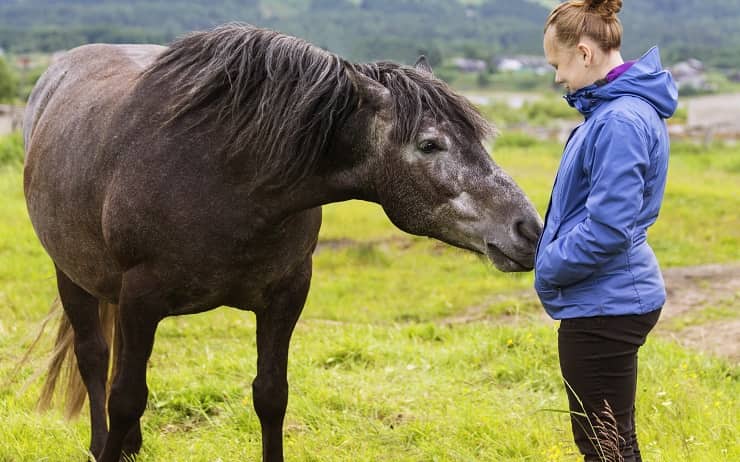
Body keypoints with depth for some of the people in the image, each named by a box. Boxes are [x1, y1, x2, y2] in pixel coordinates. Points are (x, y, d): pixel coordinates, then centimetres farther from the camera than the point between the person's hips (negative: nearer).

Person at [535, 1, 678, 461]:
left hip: (605, 306, -10)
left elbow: (606, 228, -26)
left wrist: (549, 269, -12)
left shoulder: (620, 121, -22)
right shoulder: (611, 107, 10)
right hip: (609, 298, 10)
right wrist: (552, 258, 9)